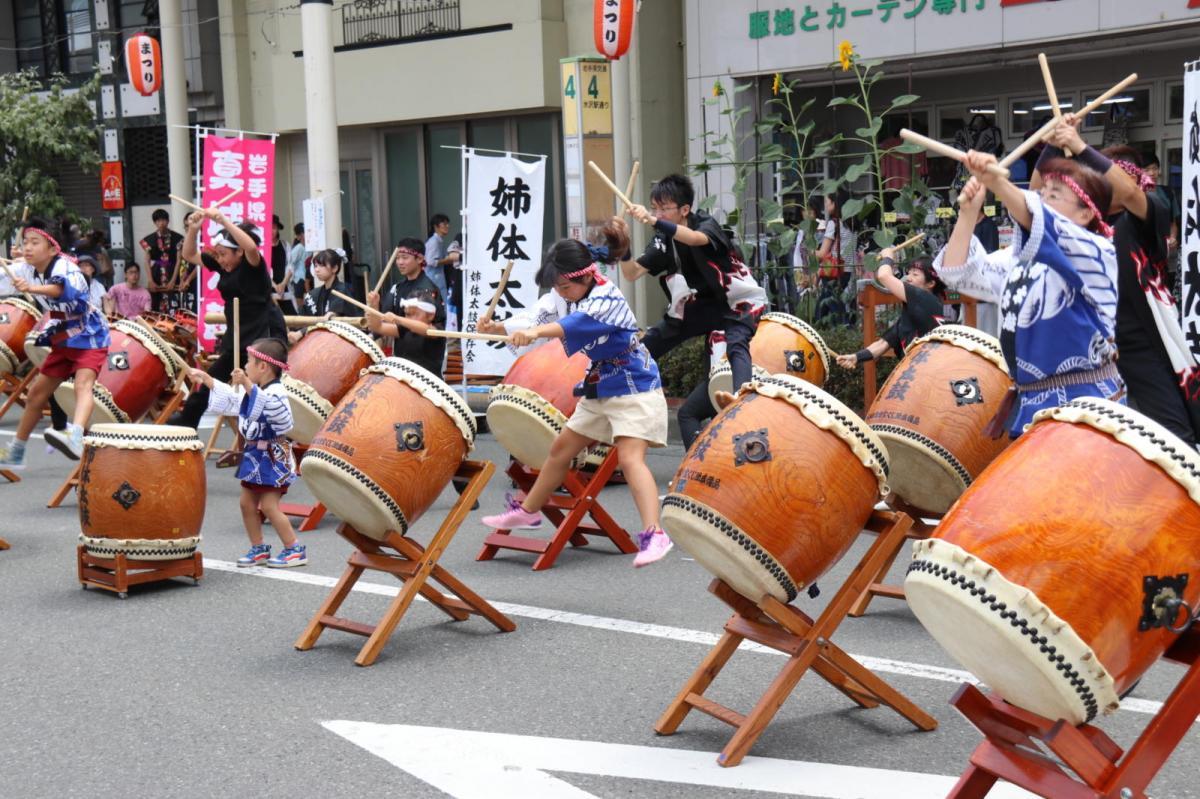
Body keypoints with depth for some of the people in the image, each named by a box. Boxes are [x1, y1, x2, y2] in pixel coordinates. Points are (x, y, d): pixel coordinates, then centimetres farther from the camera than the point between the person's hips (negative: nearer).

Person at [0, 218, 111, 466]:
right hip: (63, 340, 8)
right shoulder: (26, 270, -3)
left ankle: (75, 438, -56)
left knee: (82, 384, -32)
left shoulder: (64, 267, -26)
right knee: (36, 394, 13)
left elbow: (62, 289, -50)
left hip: (90, 337, -8)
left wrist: (32, 288, -67)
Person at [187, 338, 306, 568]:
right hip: (253, 454, 10)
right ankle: (258, 548, 23)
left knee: (269, 506, -9)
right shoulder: (249, 390, 12)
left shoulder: (275, 391, -19)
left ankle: (295, 550, -1)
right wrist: (205, 379, 22)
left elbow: (262, 399, -40)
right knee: (247, 503, 11)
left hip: (272, 456, -10)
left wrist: (247, 384, -43)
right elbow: (228, 398, 25)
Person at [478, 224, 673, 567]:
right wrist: (497, 326, -22)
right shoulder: (562, 297, -1)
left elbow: (579, 322, -43)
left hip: (634, 388, -9)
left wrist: (536, 332, -58)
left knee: (630, 457, -24)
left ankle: (654, 534, -33)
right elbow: (535, 318, -2)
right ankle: (527, 512, 33)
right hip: (599, 390, 9)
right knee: (561, 449, 16)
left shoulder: (608, 298, -25)